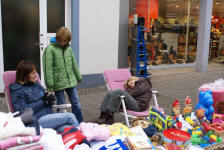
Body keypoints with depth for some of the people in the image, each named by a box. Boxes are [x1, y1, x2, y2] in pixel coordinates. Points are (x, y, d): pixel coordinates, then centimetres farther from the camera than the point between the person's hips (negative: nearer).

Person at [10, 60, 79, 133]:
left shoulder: (36, 84, 20)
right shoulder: (17, 90, 0)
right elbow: (22, 111, -10)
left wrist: (49, 100, 2)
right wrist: (43, 102, -12)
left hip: (48, 117, 6)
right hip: (37, 120, -6)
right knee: (70, 116, -20)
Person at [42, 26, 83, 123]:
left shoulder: (68, 48, 7)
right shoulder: (50, 49, -8)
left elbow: (74, 64, 15)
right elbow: (48, 67, -11)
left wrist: (78, 77, 18)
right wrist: (50, 84, -14)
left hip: (71, 81, 5)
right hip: (58, 82, -5)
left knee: (76, 103, 9)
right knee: (61, 105, 6)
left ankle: (79, 123, 22)